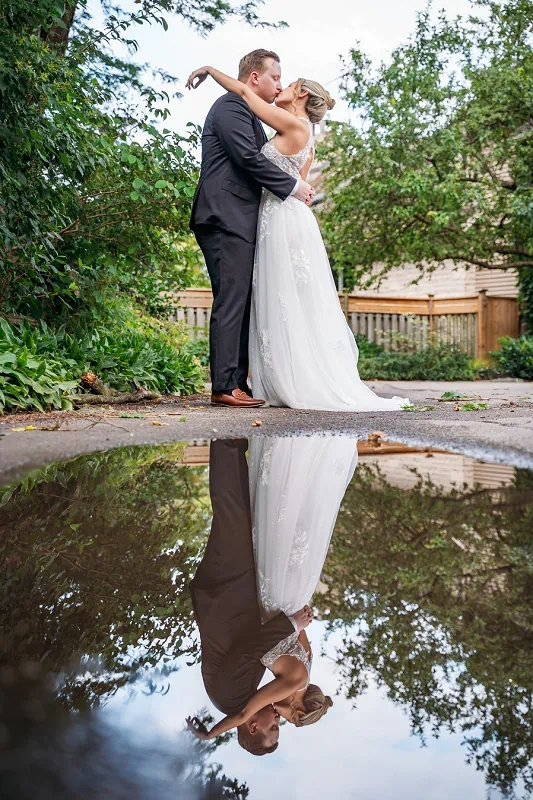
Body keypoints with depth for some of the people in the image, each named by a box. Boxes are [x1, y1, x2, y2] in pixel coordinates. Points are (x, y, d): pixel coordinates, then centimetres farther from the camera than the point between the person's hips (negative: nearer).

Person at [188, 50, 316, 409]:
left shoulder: (246, 112, 26)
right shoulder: (231, 106, -5)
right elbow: (249, 157, -16)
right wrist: (293, 186, -9)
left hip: (239, 222, 10)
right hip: (227, 219, -10)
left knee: (242, 303, 6)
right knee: (231, 301, -12)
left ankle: (239, 382, 9)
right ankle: (224, 386, -10)